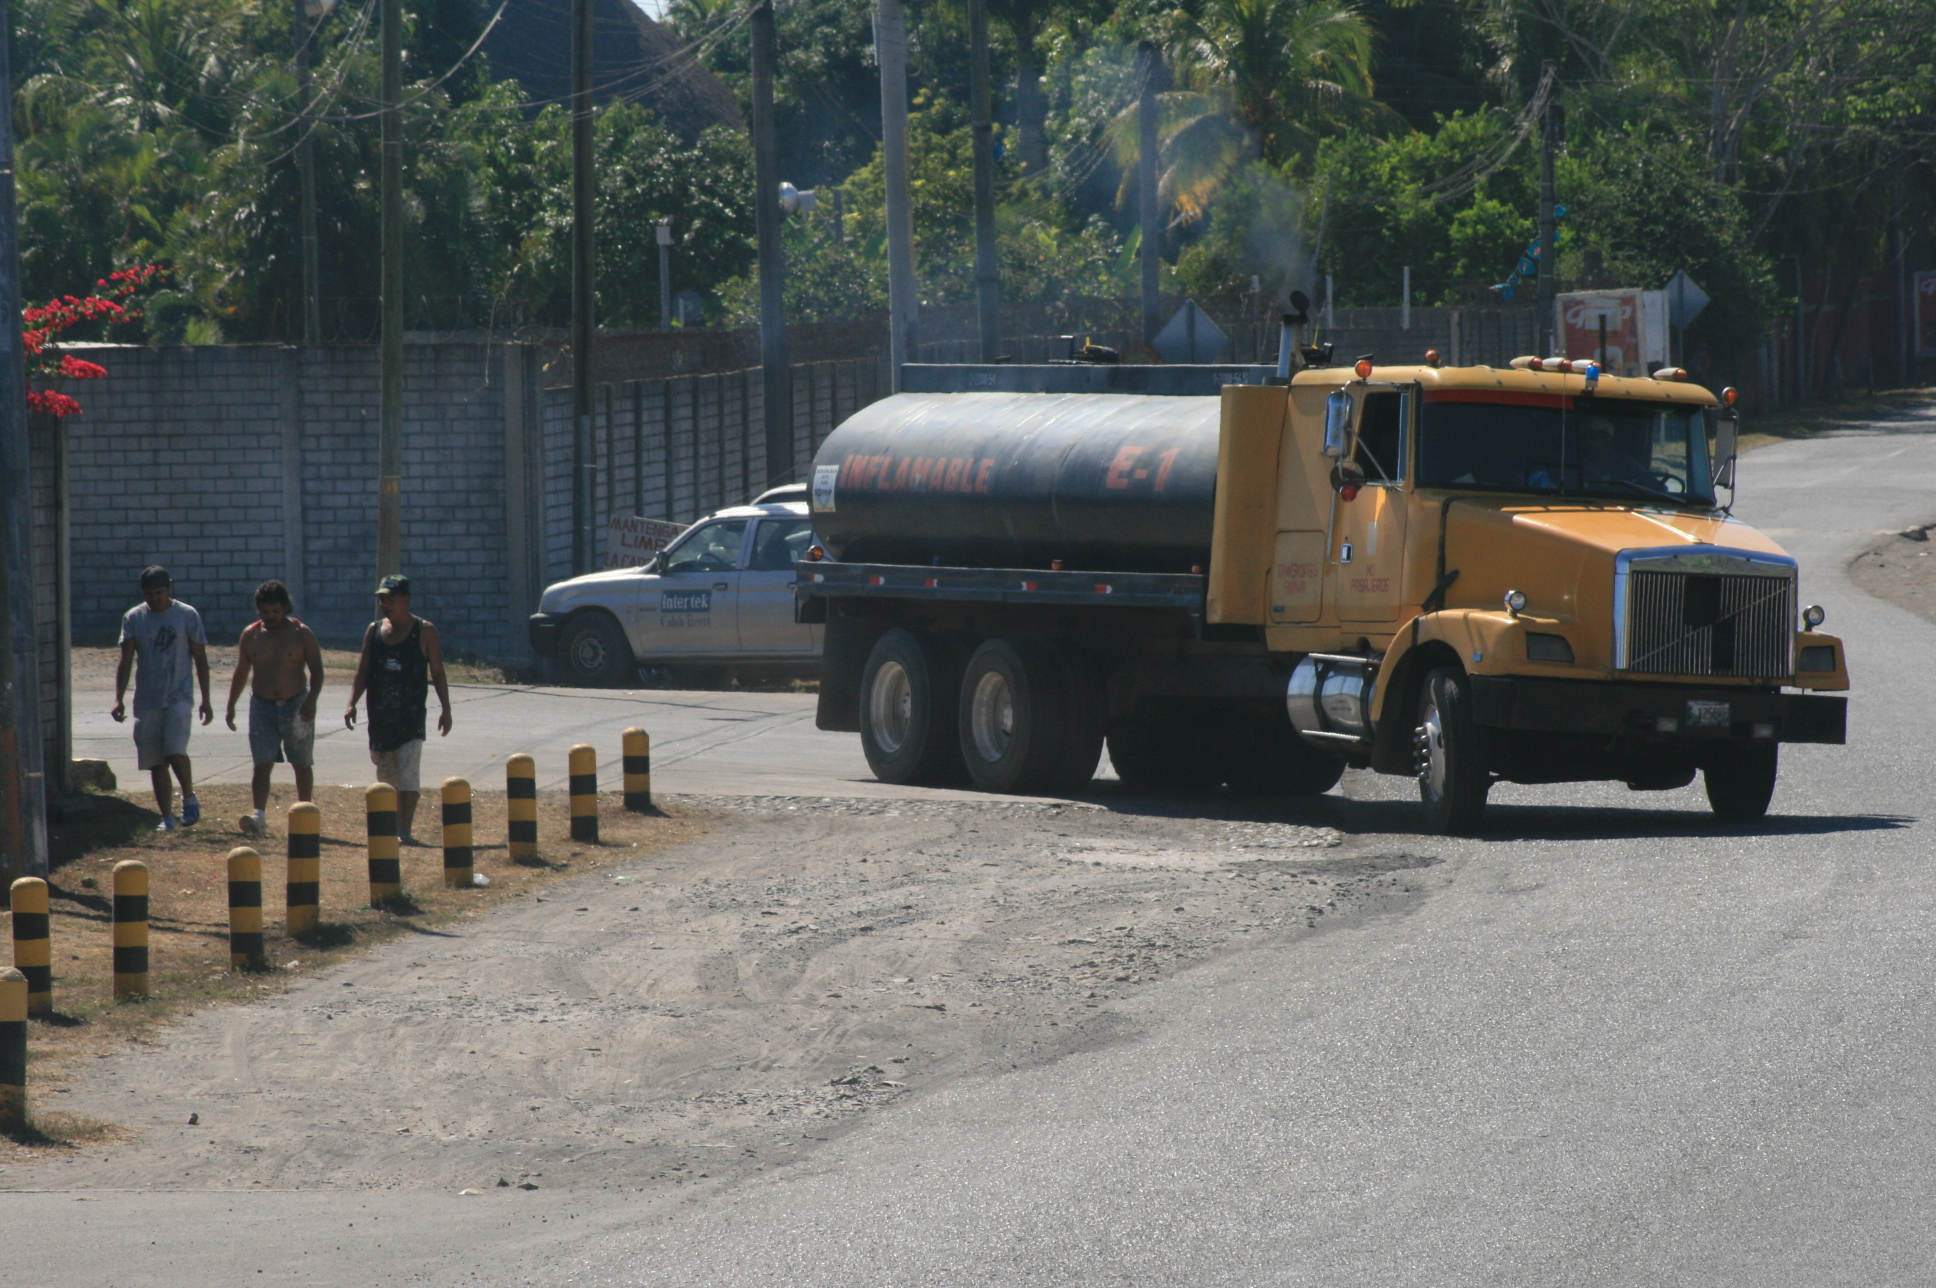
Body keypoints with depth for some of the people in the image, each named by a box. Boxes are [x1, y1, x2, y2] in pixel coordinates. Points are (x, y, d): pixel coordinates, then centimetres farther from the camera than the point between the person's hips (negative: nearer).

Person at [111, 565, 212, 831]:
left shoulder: (187, 616, 1)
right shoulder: (133, 618, 6)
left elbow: (200, 659, 5)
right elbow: (126, 661, 2)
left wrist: (206, 700, 1)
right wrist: (119, 699, -9)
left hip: (179, 698, -3)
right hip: (146, 700, 3)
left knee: (175, 752, -19)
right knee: (155, 763, 3)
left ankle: (190, 799, 5)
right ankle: (167, 817, 11)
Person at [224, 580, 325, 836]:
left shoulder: (301, 633, -3)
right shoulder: (250, 635, 6)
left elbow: (316, 670, -6)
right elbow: (241, 673, 14)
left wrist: (311, 699, -20)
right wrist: (231, 705, 10)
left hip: (296, 706, -2)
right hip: (262, 706, 2)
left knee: (302, 765, 7)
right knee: (262, 764, -10)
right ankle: (259, 817, -22)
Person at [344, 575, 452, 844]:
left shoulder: (424, 632, -1)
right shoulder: (374, 630, 10)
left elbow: (437, 673, 2)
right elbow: (362, 672, 12)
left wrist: (446, 710, -3)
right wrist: (351, 703, -1)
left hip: (411, 716, -5)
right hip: (380, 715, 5)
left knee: (407, 773, -14)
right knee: (386, 774, 10)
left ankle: (405, 830, -17)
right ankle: (394, 827, 19)